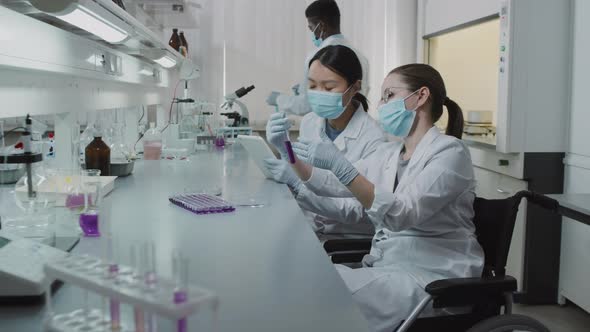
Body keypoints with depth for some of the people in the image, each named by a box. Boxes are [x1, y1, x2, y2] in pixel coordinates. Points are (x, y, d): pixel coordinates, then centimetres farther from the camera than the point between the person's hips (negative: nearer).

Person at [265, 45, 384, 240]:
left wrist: (299, 181, -24)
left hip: (350, 239, -5)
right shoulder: (309, 123, 1)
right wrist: (284, 150, -13)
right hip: (308, 231, 5)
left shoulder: (373, 139, -15)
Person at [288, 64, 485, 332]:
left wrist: (340, 165, -32)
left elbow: (401, 214, -25)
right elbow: (334, 187, 13)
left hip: (431, 278, -7)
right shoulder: (388, 153, 12)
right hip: (386, 267, 7)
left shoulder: (449, 151, -11)